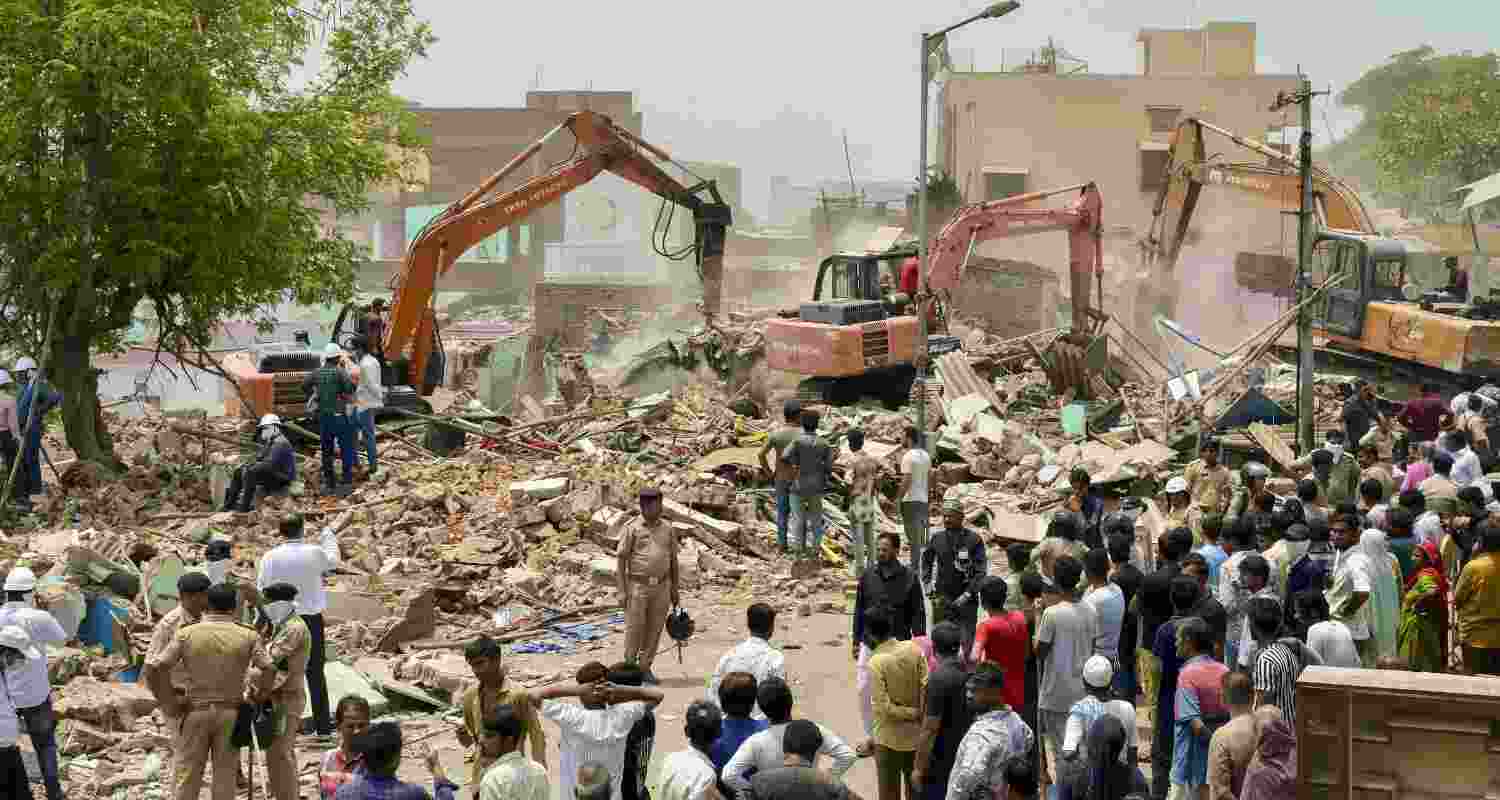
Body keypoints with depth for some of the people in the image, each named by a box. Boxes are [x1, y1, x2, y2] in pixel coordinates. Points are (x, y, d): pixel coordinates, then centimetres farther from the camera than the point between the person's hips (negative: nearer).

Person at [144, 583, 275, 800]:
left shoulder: (187, 634, -4)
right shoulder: (247, 637, -5)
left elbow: (154, 668, -12)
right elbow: (268, 668, -18)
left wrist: (170, 703, -2)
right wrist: (257, 693, 0)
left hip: (196, 712, 0)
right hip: (230, 714, 0)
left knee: (188, 776, 9)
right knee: (225, 778, 7)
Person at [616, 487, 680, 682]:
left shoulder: (668, 529, 8)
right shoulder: (632, 529, -3)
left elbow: (673, 561, 14)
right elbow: (621, 559, -4)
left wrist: (675, 590, 12)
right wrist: (622, 591, -10)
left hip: (662, 587, 3)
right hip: (638, 586, -3)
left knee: (654, 629, 6)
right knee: (634, 629, -1)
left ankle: (646, 667, 16)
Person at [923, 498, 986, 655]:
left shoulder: (974, 540, -4)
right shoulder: (937, 538, 6)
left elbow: (981, 572, -6)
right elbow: (926, 560, 25)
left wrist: (967, 595, -13)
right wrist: (928, 583, 14)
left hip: (966, 601, -3)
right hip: (942, 600, 3)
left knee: (966, 645, -3)